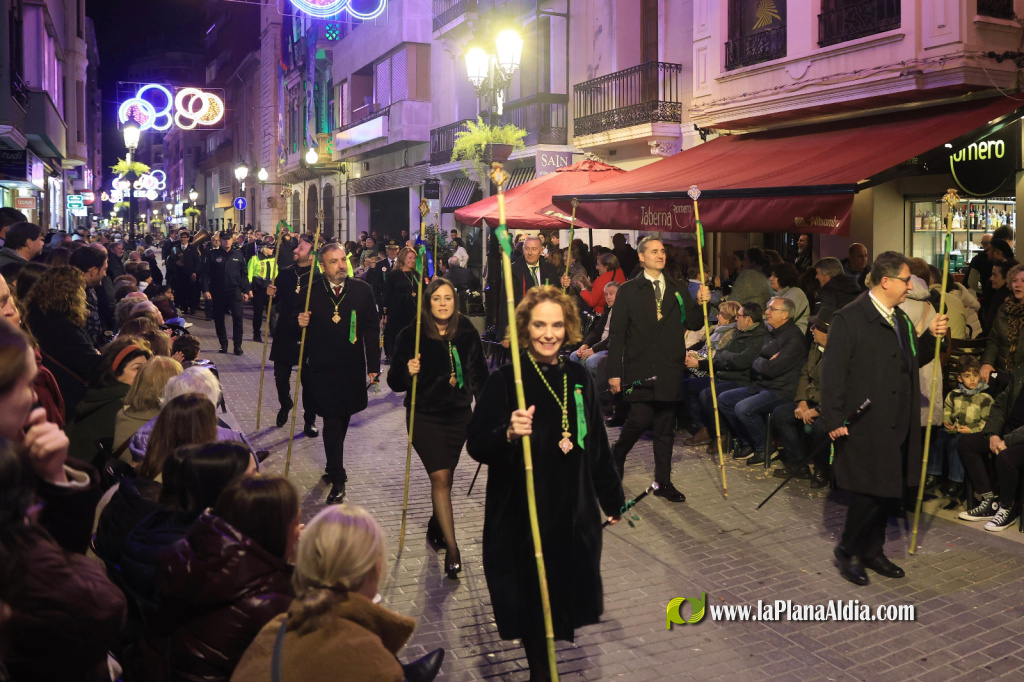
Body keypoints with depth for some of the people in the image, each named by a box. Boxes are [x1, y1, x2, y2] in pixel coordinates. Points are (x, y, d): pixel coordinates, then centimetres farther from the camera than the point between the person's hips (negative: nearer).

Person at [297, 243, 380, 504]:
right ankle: (337, 479, 4)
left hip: (352, 368, 2)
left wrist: (373, 365, -1)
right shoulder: (310, 292, -3)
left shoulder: (362, 290, 0)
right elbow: (300, 327, 6)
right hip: (322, 369, -2)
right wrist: (300, 323, -19)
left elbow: (371, 329, 2)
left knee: (342, 419, 17)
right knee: (333, 422, -4)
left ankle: (334, 465, 40)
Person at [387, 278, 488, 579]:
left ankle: (436, 525, 39)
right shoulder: (411, 335, -9)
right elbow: (395, 382, -6)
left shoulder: (467, 333, -2)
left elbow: (479, 375, 6)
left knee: (446, 475, 14)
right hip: (425, 416, -3)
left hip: (459, 414, 3)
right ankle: (452, 547, -5)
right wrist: (407, 371, -27)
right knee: (440, 477, -9)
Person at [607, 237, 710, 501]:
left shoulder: (678, 289, 12)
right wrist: (614, 372, -6)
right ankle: (617, 457, 17)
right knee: (640, 420, -12)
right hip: (639, 369, -3)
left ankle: (663, 482, 18)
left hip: (670, 370, 3)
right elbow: (616, 334, -1)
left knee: (665, 427, 8)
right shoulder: (628, 291, 2)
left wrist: (700, 304, -7)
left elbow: (694, 325, 13)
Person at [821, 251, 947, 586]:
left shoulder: (900, 319, 14)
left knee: (888, 492, 14)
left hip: (898, 425, 8)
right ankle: (848, 550, 17)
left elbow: (912, 360, 19)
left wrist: (931, 336, 2)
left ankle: (872, 551, 30)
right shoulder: (849, 319, -12)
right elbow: (833, 372, -14)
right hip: (865, 426, -8)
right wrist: (835, 420, -17)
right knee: (871, 492, -4)